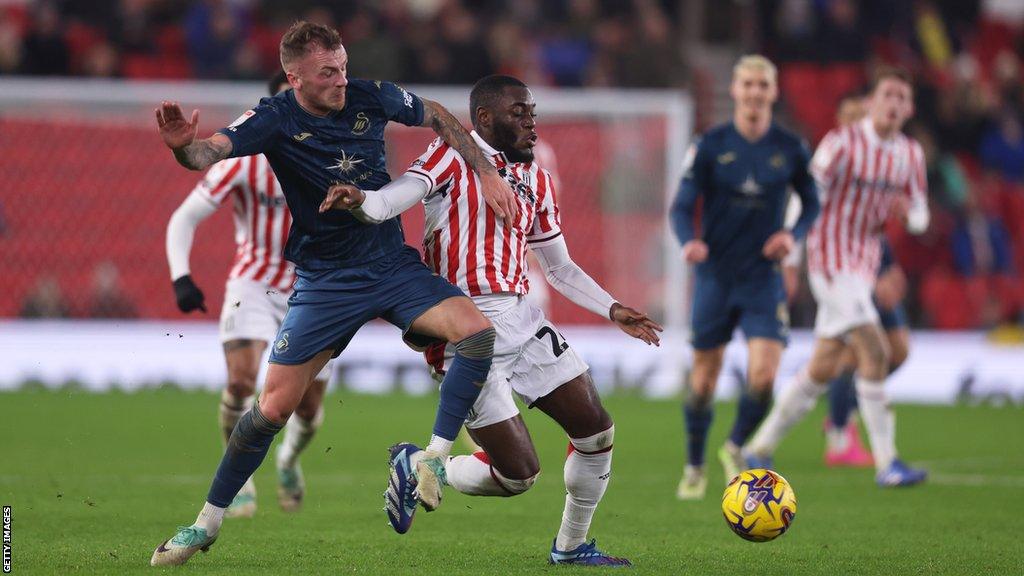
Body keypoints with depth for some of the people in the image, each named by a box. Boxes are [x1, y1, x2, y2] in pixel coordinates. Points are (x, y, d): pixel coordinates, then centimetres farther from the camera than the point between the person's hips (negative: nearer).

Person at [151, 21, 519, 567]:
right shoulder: (276, 120, -16)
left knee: (477, 332, -21)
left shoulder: (370, 97, -7)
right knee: (274, 404, -5)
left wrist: (487, 173, 6)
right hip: (324, 281, -3)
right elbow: (213, 150, -33)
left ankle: (429, 460, -10)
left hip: (394, 265, 3)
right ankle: (208, 522, 11)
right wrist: (185, 146, -57)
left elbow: (438, 117, 12)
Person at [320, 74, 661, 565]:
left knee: (597, 431, 5)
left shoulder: (537, 179, 17)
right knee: (517, 473, -11)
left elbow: (560, 268, 25)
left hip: (523, 321, 7)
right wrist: (360, 200, -44)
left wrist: (612, 310, 13)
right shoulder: (452, 157, -4)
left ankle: (570, 547, 25)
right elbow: (400, 195, -22)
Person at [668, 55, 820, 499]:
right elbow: (682, 205, -5)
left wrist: (793, 234, -6)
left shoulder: (790, 150, 1)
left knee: (763, 374, -14)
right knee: (704, 376, 5)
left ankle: (735, 447, 14)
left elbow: (812, 203, 14)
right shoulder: (710, 146, -3)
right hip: (715, 275, 0)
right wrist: (689, 241, -26)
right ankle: (694, 466, 24)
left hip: (763, 277, 0)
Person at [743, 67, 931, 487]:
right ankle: (886, 463, -16)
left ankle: (760, 449, 22)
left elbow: (920, 218, 14)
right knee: (875, 353, -18)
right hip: (831, 261, -7)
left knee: (823, 368, 10)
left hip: (864, 268, 7)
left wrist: (907, 211, -11)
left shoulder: (910, 155, 9)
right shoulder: (843, 143, -10)